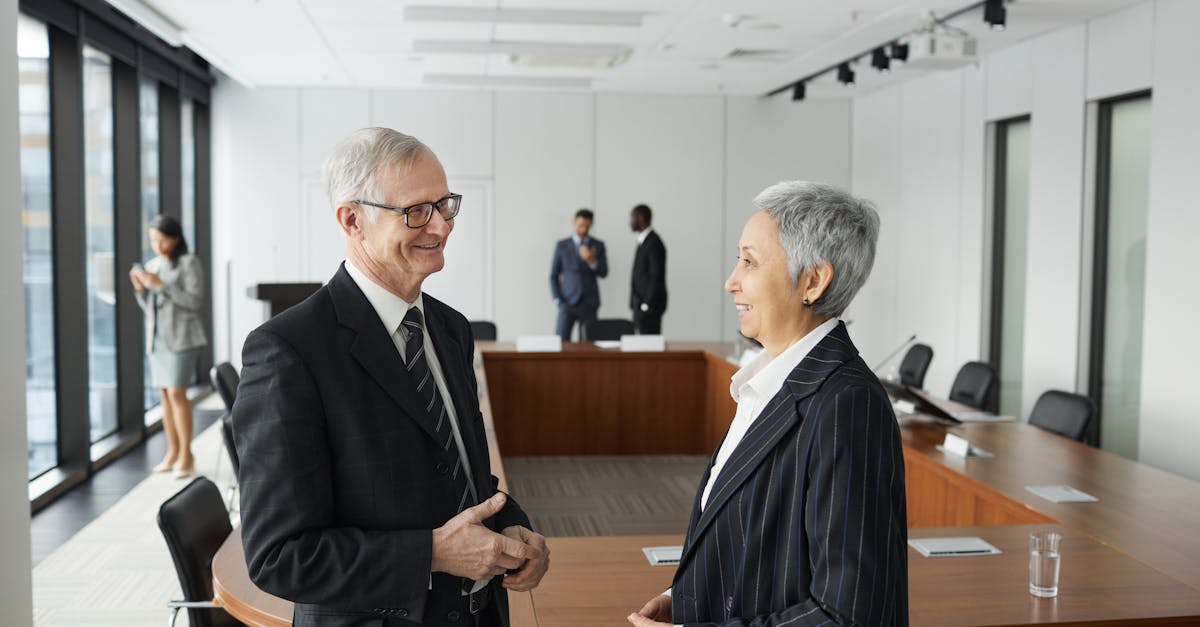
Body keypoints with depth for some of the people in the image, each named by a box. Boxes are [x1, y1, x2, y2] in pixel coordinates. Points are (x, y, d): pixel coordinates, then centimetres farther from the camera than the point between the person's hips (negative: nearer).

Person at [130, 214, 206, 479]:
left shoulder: (189, 263, -5)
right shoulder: (152, 266, 14)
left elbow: (195, 302, -14)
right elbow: (149, 307, 18)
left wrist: (160, 285, -17)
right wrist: (139, 288, -1)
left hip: (181, 337, -6)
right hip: (156, 337, 6)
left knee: (177, 393, -11)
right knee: (164, 394, 6)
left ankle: (186, 454, -5)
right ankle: (172, 452, 12)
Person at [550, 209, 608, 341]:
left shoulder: (598, 246, 7)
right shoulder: (562, 246, 5)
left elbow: (604, 273, -1)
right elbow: (553, 276, 7)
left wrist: (592, 261, -20)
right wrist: (558, 300, -3)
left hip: (589, 303, 1)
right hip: (568, 302, -1)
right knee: (560, 340, -13)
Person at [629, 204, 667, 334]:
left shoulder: (653, 242, -14)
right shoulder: (643, 241, 16)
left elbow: (657, 276, -18)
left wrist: (647, 304, -19)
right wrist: (636, 304, 15)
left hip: (649, 306, -9)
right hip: (641, 304, 9)